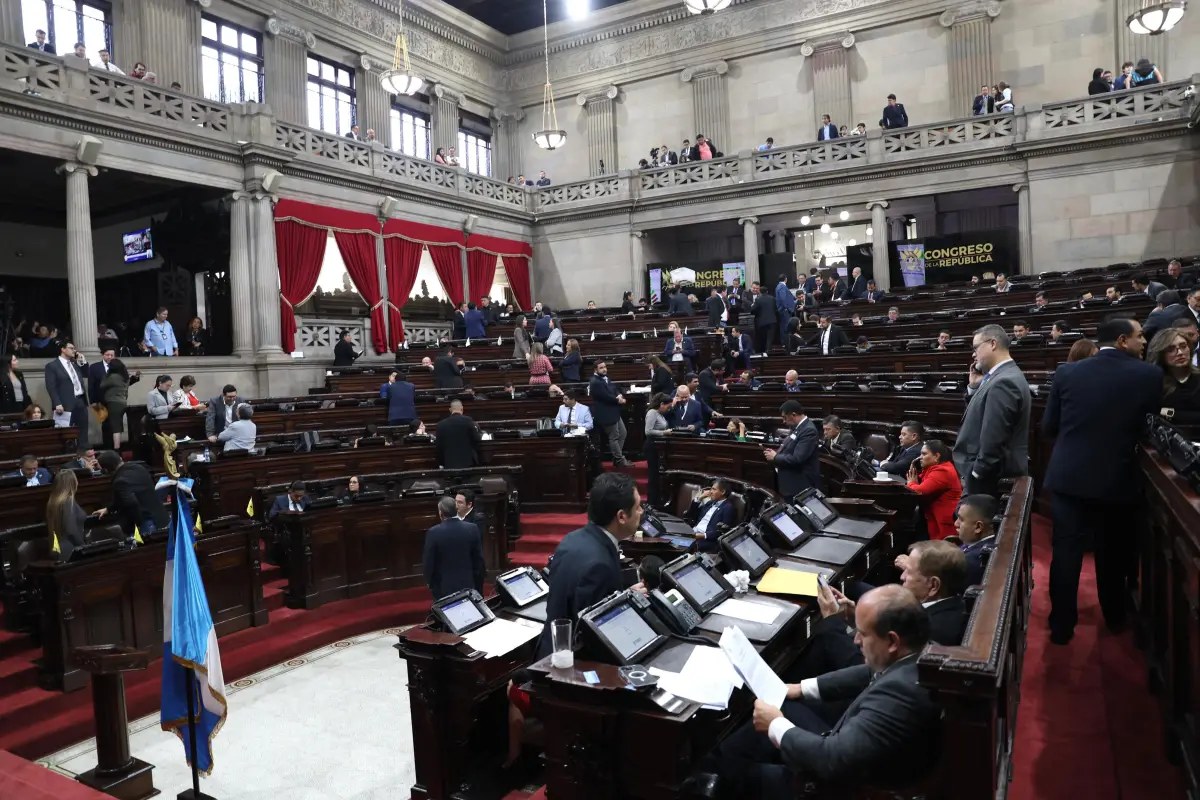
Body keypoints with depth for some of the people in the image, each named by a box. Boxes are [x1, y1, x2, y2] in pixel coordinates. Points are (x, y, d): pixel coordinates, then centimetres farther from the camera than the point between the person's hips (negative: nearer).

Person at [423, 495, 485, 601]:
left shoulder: (433, 532, -14)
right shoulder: (473, 529, -7)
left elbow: (428, 564, -8)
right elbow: (479, 560, 0)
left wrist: (432, 586, 8)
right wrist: (479, 588, 10)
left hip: (444, 588, -2)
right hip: (468, 586, 2)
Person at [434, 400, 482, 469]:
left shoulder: (441, 424, 3)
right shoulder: (468, 420, -6)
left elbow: (439, 446, 6)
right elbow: (477, 439, -3)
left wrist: (441, 464, 14)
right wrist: (481, 435, 20)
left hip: (449, 463, 2)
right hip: (468, 462, -2)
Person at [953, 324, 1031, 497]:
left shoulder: (1003, 382, -20)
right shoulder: (1006, 375, 13)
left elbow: (993, 438, -25)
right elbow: (980, 414, 16)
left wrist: (975, 474, -18)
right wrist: (974, 387, 5)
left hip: (988, 477, -10)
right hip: (994, 474, 10)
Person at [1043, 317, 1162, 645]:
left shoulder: (1067, 372, -4)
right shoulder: (1148, 374, -8)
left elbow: (1049, 426, 2)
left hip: (1069, 476, 0)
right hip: (1116, 478, 0)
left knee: (1066, 552, 7)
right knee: (1113, 552, 19)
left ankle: (1061, 625, 14)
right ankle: (1114, 617, 38)